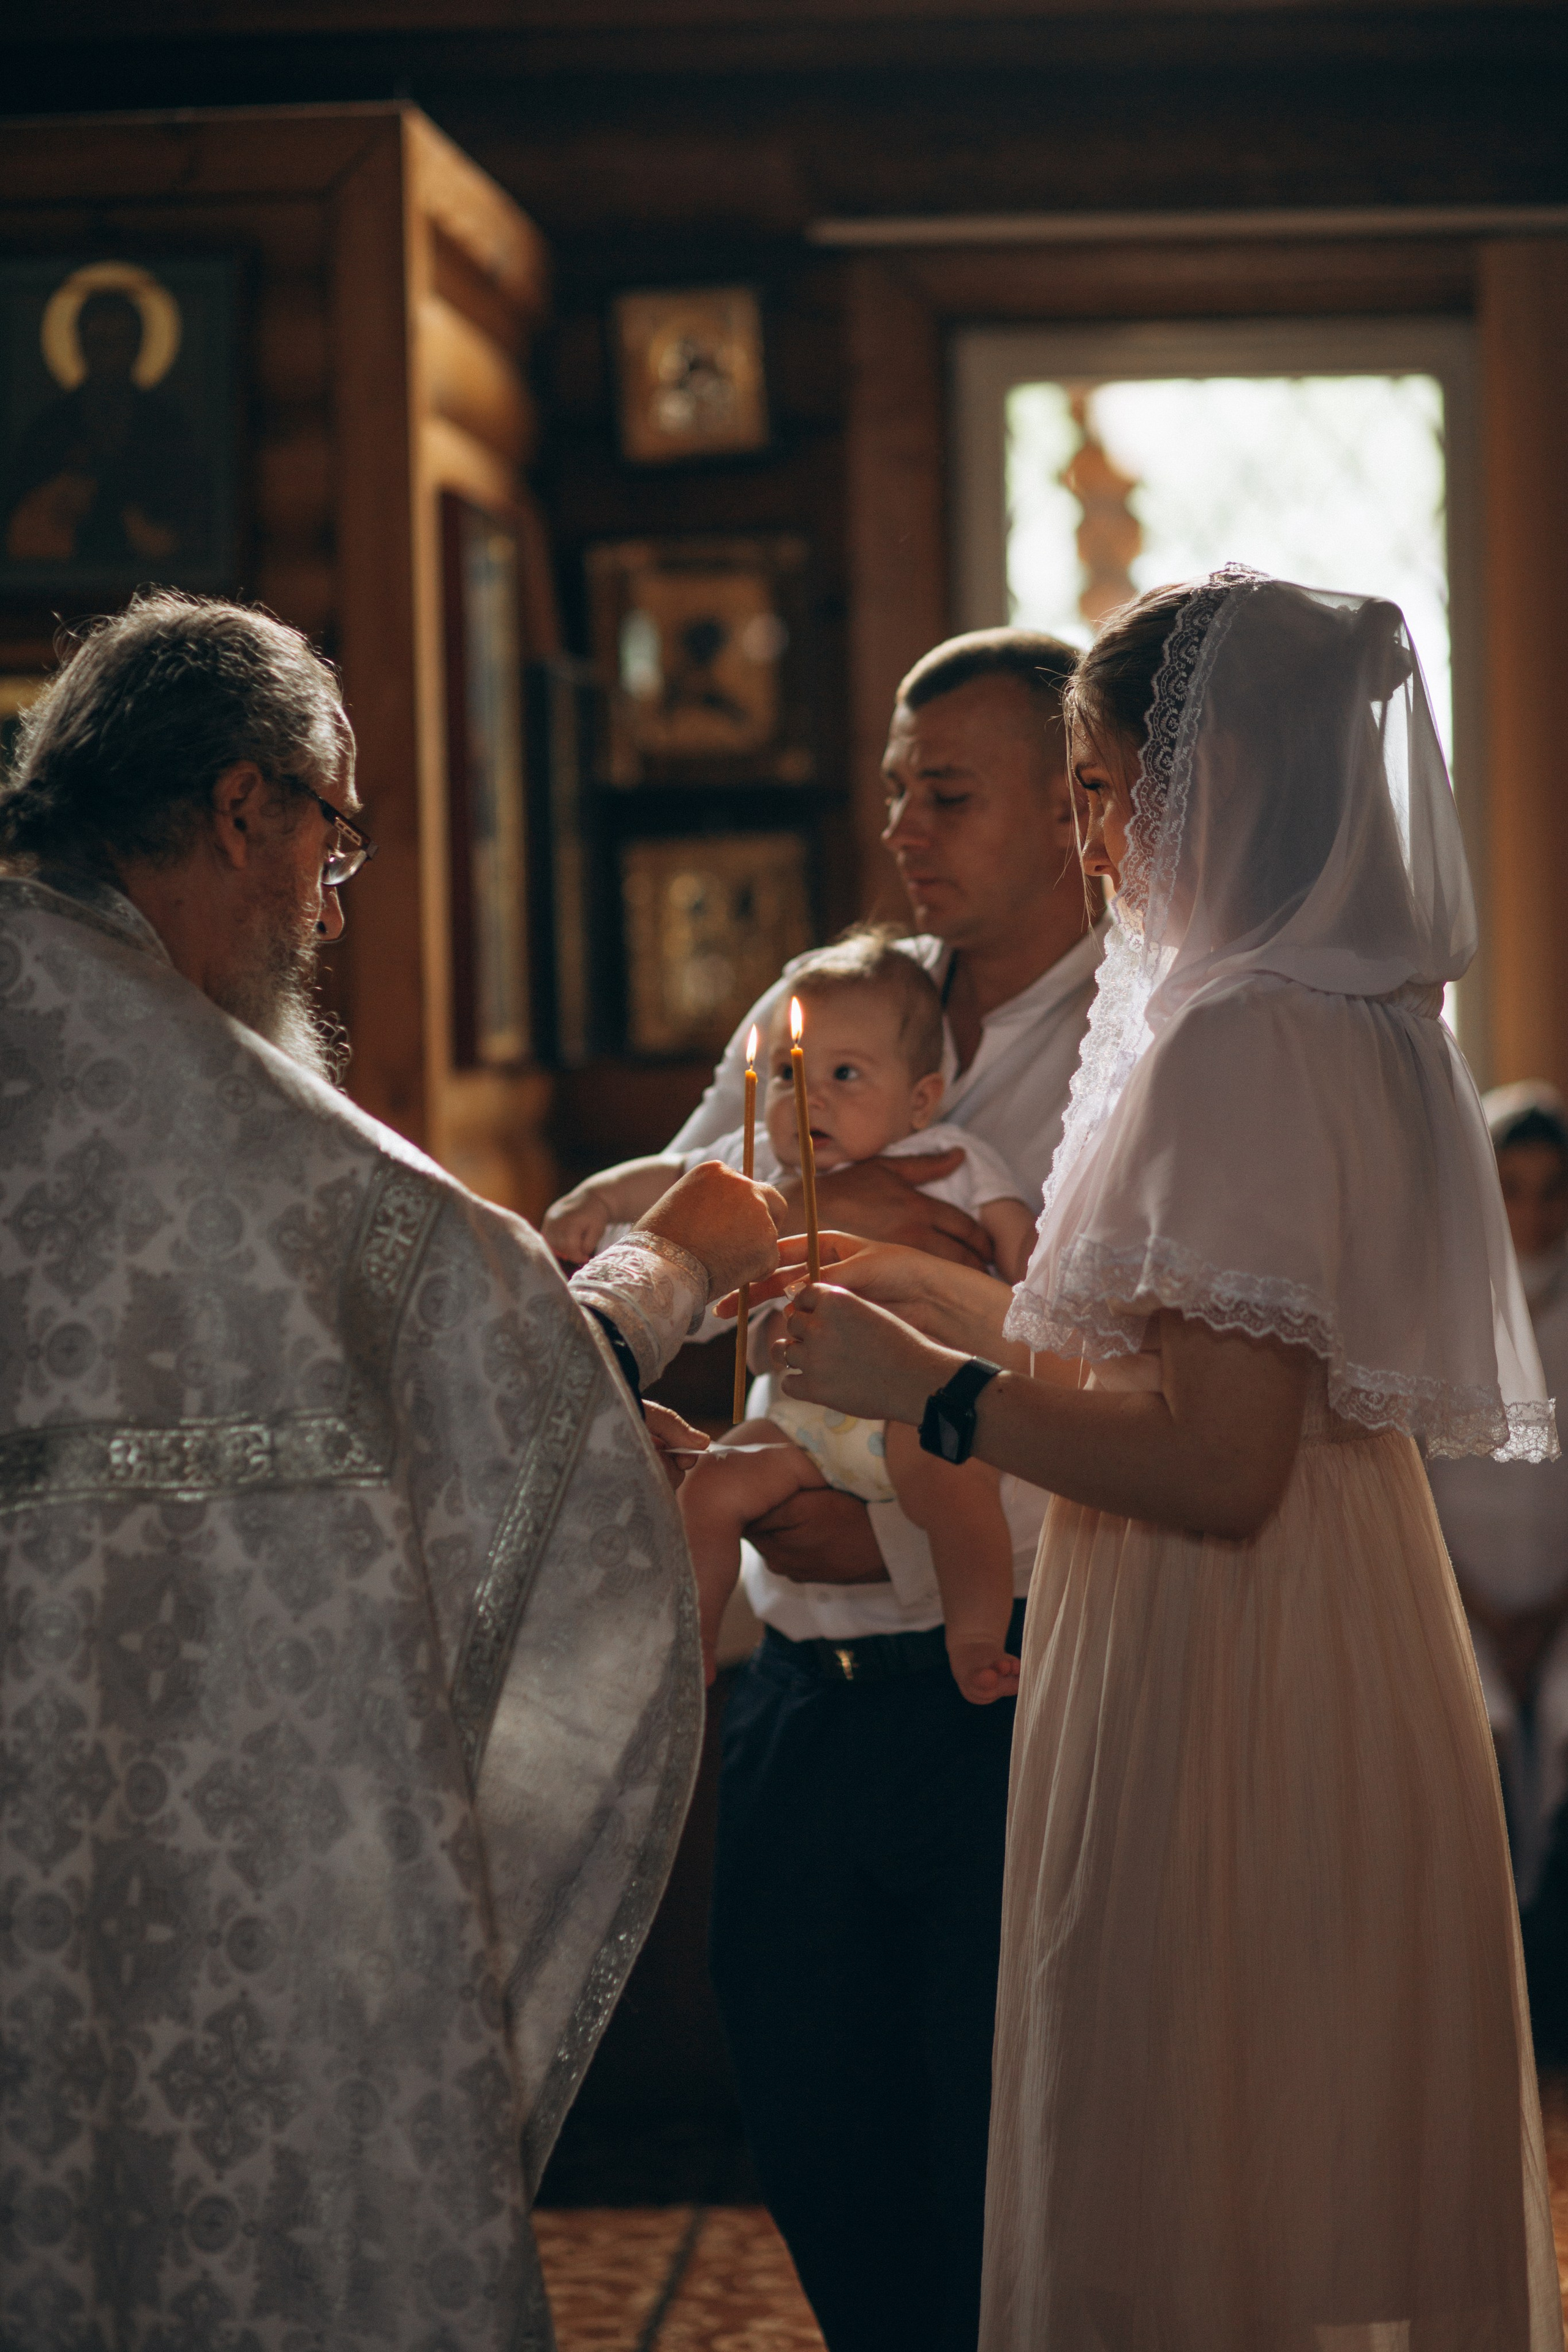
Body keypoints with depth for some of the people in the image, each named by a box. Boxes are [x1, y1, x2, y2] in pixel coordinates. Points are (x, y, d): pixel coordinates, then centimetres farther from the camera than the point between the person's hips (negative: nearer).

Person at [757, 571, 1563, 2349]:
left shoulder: (1239, 1042, -18)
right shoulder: (1363, 1019, 12)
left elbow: (1218, 1464, -23)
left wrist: (927, 1387, -13)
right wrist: (941, 1297, 21)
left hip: (1221, 1713, -10)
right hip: (1359, 1697, 10)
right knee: (1349, 2203, 17)